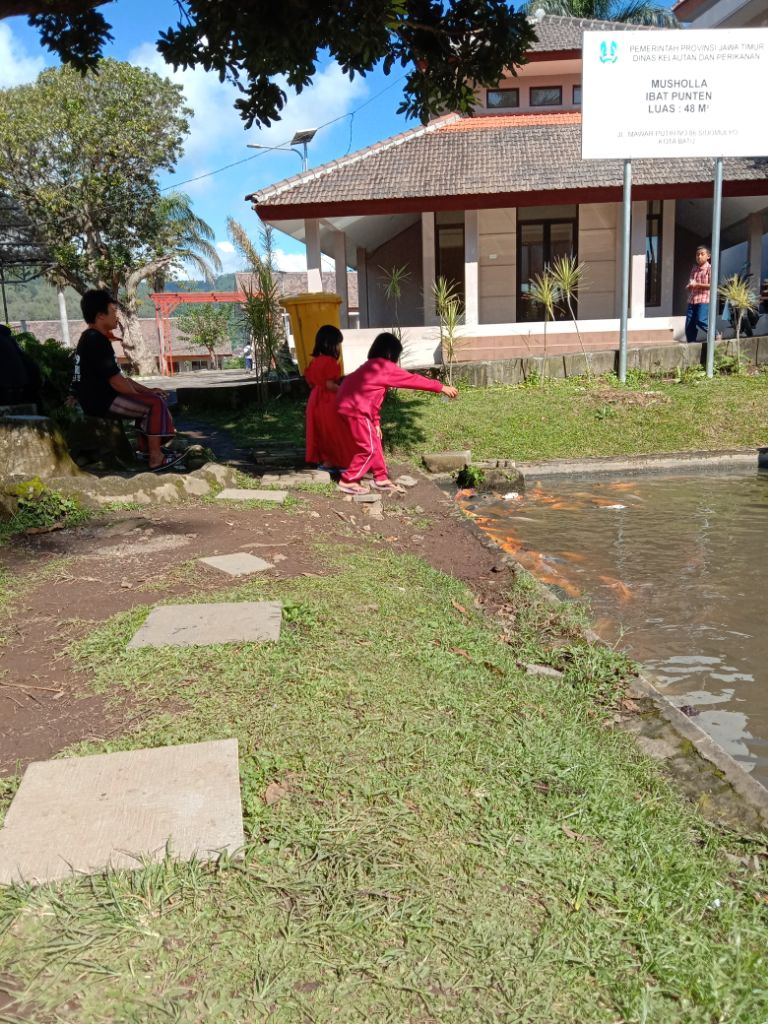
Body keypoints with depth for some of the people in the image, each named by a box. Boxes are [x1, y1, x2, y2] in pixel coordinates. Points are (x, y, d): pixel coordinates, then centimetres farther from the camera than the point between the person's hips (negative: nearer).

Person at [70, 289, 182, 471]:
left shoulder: (91, 338, 17)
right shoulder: (97, 341, -17)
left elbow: (119, 376, 19)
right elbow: (116, 381, -21)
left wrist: (146, 390, 12)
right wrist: (139, 395, -5)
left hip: (98, 398, 11)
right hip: (101, 401, -11)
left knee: (148, 400, 22)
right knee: (156, 403, -14)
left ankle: (145, 447, 19)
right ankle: (156, 458, -15)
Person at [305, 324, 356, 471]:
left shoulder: (315, 360, 9)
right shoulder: (330, 361, -18)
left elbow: (311, 383, 13)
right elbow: (330, 384, -21)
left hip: (316, 399, 9)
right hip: (328, 401, -9)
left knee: (320, 431, 15)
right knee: (333, 432, 1)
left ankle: (321, 459, 20)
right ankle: (329, 462, 5)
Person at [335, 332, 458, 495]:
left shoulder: (374, 366, 20)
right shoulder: (386, 367, -10)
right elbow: (413, 380, -9)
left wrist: (376, 423, 21)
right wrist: (441, 387, -5)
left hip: (352, 404, 10)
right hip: (355, 408, -10)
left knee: (374, 442, 17)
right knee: (369, 448, -2)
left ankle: (381, 479, 25)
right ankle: (348, 481, 5)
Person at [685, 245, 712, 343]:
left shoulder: (710, 268, -2)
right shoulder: (694, 270, 19)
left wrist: (697, 285, -16)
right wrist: (689, 286, 5)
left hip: (704, 299, -7)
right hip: (692, 300, 7)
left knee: (701, 321, -18)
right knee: (689, 324, 0)